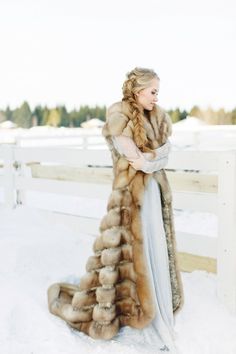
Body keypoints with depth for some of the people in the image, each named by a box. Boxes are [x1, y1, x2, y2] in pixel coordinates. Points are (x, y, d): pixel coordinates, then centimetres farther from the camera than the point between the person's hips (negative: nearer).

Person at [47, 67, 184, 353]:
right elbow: (132, 154, -16)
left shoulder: (157, 117, 12)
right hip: (130, 193, -7)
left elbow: (166, 149, 2)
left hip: (154, 191, 7)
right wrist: (156, 156, -1)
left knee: (155, 250, 10)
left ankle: (154, 308, 22)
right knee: (130, 250, -1)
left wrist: (146, 160, -13)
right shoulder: (118, 114, -10)